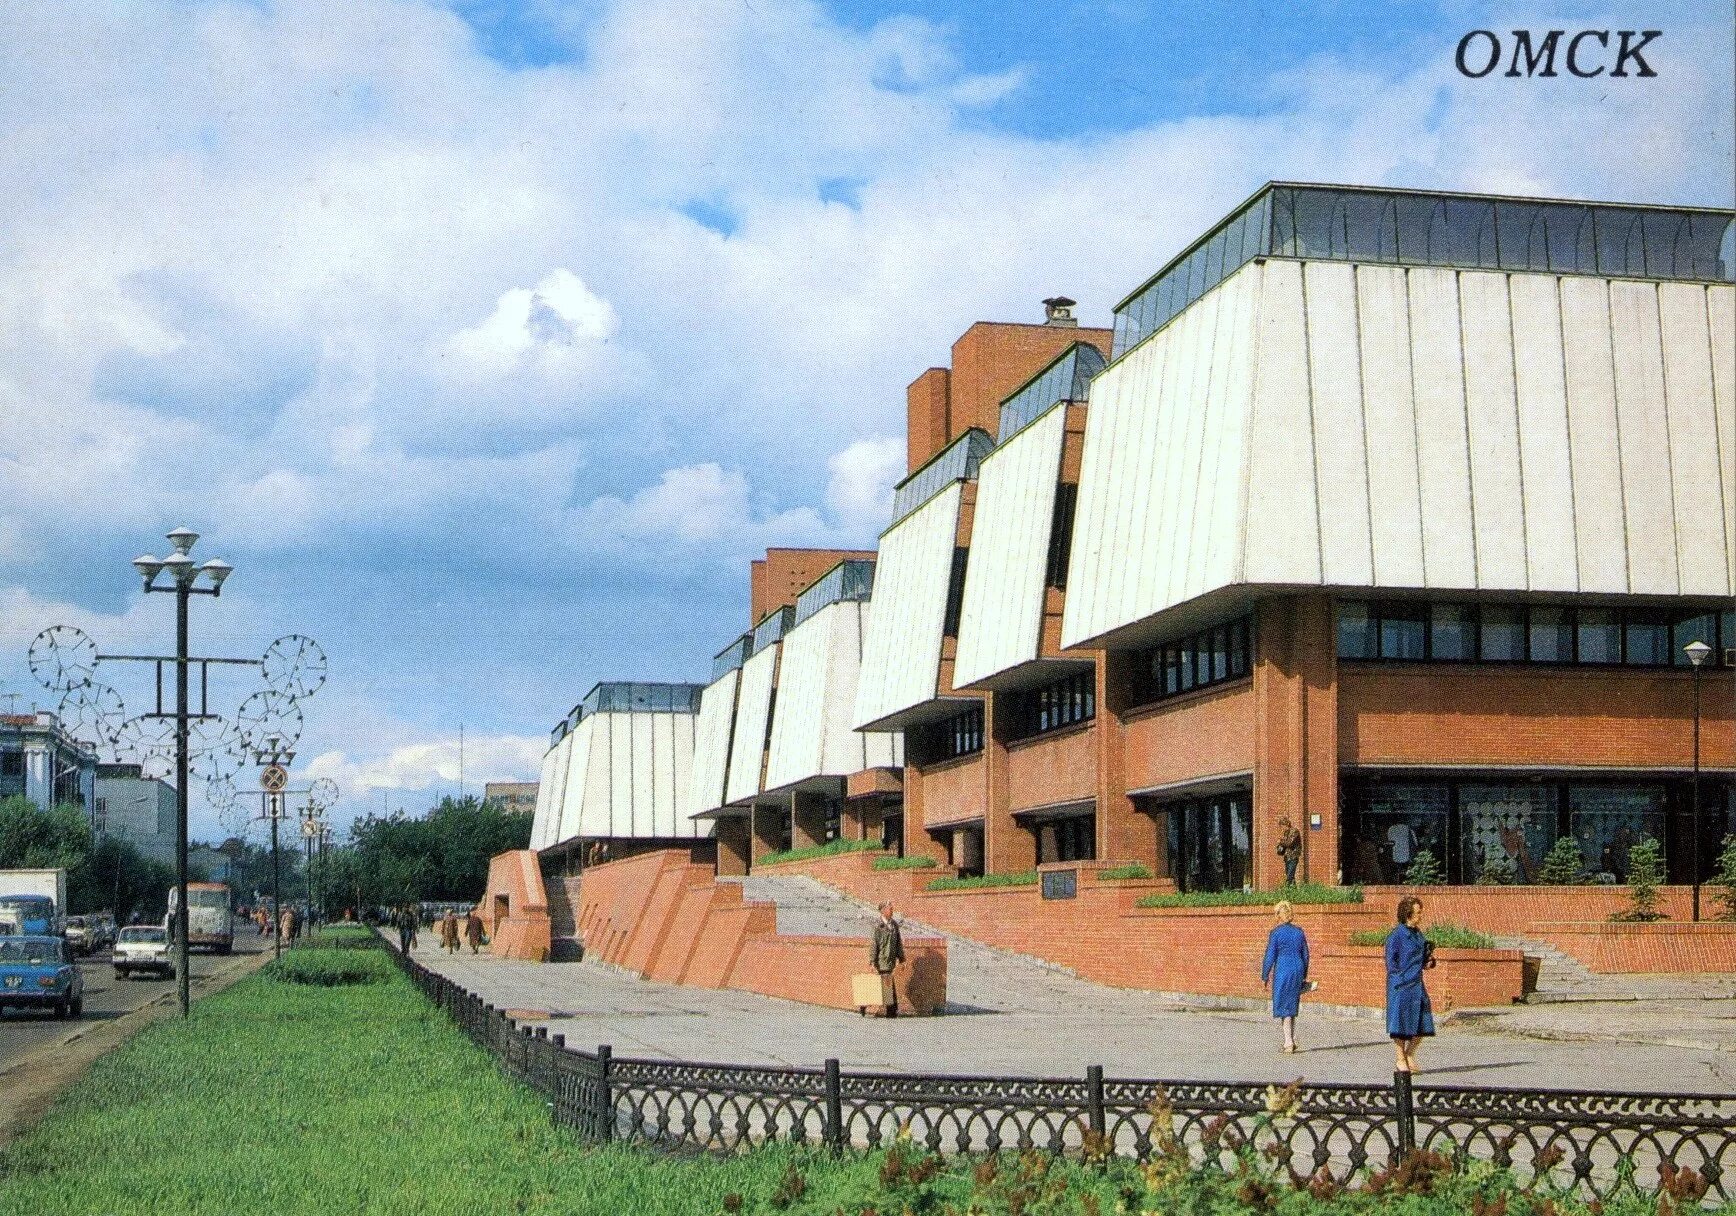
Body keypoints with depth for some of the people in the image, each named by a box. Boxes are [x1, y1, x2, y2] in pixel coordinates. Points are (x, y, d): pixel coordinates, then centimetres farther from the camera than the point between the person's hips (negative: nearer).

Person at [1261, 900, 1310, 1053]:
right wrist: (1304, 976, 21)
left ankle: (1289, 1042, -2)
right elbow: (1305, 956, 12)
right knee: (1292, 1005, 16)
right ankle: (1291, 1040, 18)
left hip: (1282, 971, -5)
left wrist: (1264, 976, -1)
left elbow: (1270, 956, -9)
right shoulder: (1299, 932, 7)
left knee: (1283, 1006, 1)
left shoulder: (1275, 933, -9)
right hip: (1298, 970, 5)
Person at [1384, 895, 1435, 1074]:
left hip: (1417, 984, 8)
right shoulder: (1396, 934, -12)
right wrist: (1402, 977, -13)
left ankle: (1410, 1056, 23)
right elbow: (1391, 960, -11)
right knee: (1401, 1024, 1)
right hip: (1401, 985, -8)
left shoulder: (1417, 933, 12)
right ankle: (1401, 1060, 11)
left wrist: (1428, 961, 3)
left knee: (1422, 1024, 7)